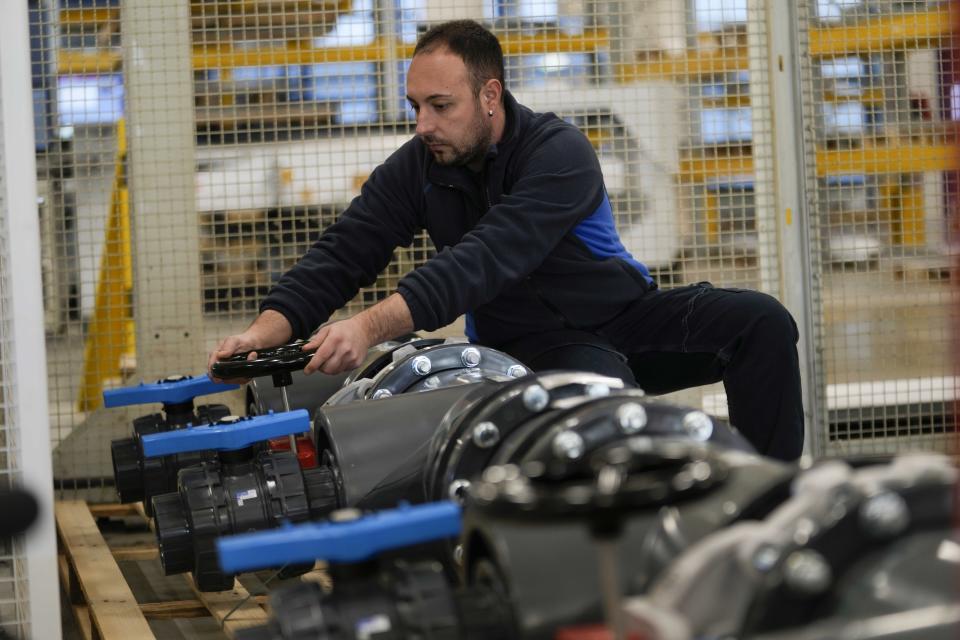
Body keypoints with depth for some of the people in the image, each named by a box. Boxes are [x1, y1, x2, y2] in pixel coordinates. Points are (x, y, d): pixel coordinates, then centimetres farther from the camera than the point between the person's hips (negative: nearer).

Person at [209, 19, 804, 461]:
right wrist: (270, 327, -33)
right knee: (607, 396, -37)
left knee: (761, 321, -24)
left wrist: (372, 326, -50)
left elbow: (487, 261, -37)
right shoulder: (415, 168, -5)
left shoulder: (560, 152, -22)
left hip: (623, 315, -1)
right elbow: (342, 254, -12)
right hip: (535, 347, 1)